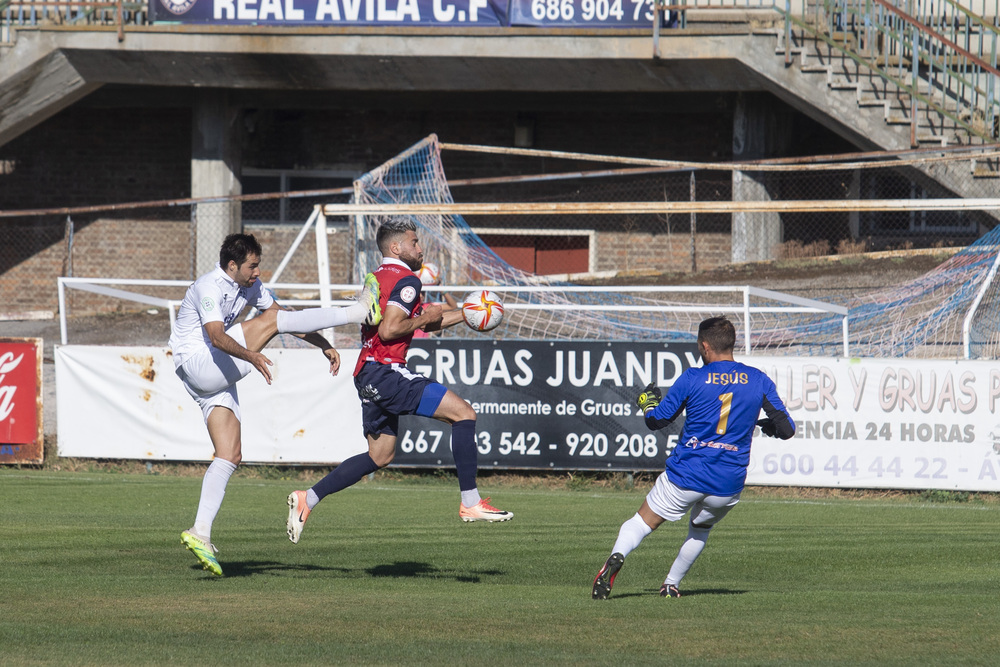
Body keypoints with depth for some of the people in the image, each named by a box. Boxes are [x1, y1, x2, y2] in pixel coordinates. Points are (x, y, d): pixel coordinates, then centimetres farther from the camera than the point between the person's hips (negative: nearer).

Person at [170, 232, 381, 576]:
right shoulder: (209, 288, -19)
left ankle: (200, 533, -5)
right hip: (196, 365, -9)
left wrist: (323, 344, 5)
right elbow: (216, 336, -34)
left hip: (219, 376, 9)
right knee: (269, 319, -18)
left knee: (231, 456, -1)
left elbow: (286, 320, 15)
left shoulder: (250, 287, 9)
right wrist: (251, 356, -50)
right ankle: (360, 312, -18)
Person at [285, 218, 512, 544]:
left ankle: (307, 499, 17)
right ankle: (470, 503, -14)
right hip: (386, 371, -10)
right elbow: (389, 329, -21)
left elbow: (426, 323, 31)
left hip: (368, 374, 10)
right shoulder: (406, 280, -8)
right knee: (464, 413, -10)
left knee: (380, 456, 20)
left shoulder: (378, 278, 23)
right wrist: (424, 318, -6)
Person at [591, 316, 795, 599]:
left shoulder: (692, 379, -6)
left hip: (686, 476, -2)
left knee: (643, 521, 10)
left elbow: (656, 420, 3)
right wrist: (767, 425, 24)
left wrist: (648, 402, 25)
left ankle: (617, 555, -18)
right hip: (729, 485, 2)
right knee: (700, 529, 31)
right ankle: (671, 584, 25)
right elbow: (787, 430, 2)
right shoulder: (759, 381, 0)